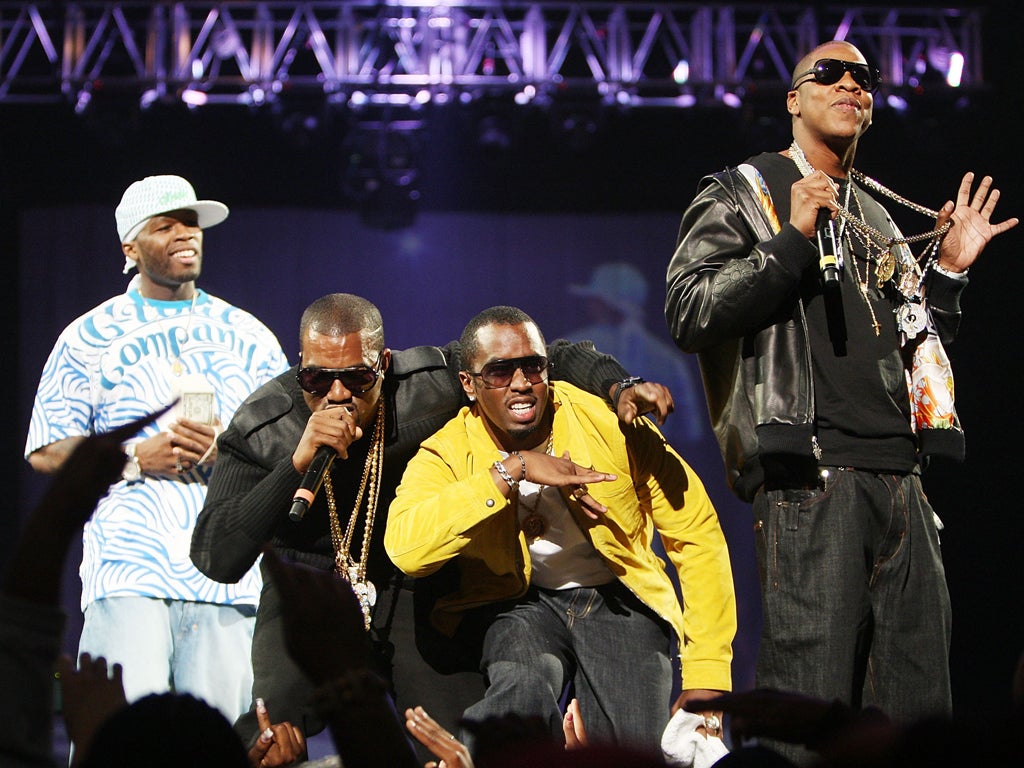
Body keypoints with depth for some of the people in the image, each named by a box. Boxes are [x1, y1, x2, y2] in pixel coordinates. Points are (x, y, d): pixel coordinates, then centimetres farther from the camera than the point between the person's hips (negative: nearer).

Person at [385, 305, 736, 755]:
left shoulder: (613, 426, -9)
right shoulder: (446, 456, -9)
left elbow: (698, 538, -5)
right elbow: (405, 548, -29)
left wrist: (705, 679, -11)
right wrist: (512, 469, -30)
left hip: (619, 600, 2)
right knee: (525, 690, -36)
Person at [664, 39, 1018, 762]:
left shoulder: (881, 214, 25)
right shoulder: (740, 195, 7)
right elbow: (690, 314, -7)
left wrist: (948, 270, 16)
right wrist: (793, 240, -13)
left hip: (901, 480, 6)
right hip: (811, 479, -6)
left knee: (918, 701, 3)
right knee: (812, 697, -12)